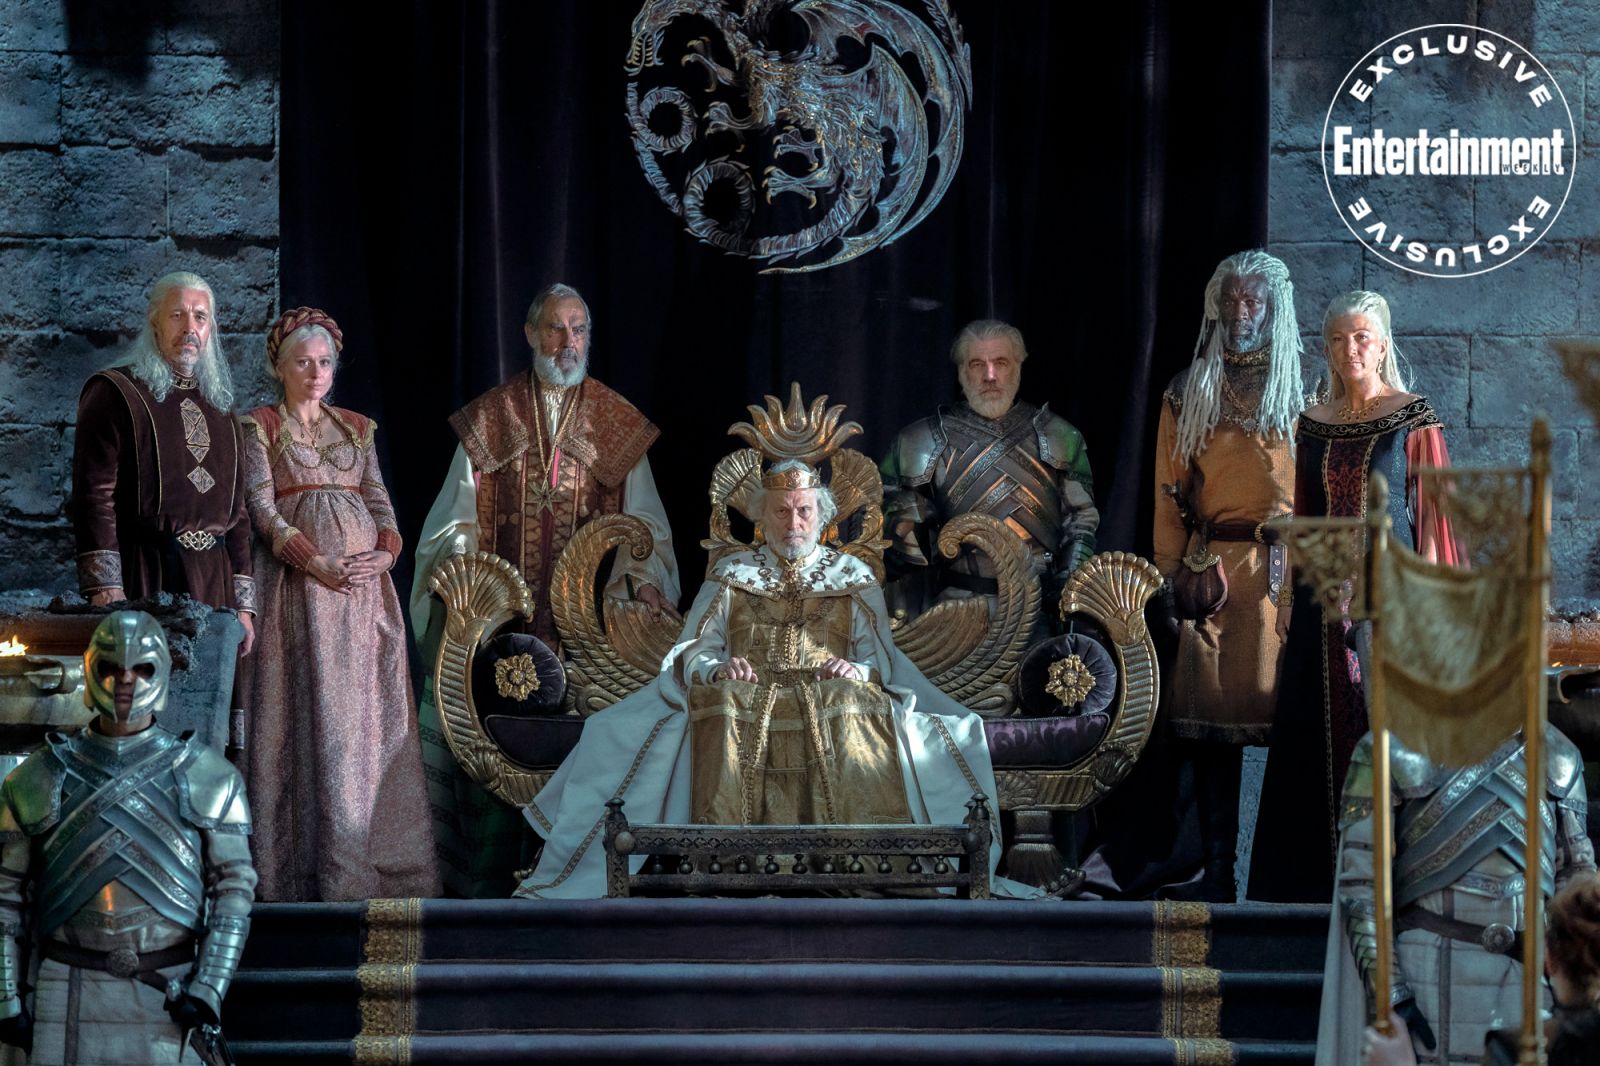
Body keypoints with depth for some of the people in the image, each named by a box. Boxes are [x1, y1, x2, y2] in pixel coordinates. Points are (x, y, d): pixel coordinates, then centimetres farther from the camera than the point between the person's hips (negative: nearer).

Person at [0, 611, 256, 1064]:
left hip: (167, 993, 0)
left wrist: (208, 990, -7)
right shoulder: (41, 779, 6)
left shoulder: (206, 777, 5)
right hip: (69, 993, 0)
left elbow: (235, 886, 4)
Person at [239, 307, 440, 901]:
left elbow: (379, 500, 13)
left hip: (363, 580, 4)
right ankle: (313, 866, -8)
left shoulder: (356, 428, 17)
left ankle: (367, 856, 3)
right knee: (311, 709, -8)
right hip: (299, 580, -4)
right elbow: (262, 508, -5)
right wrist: (316, 562, -17)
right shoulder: (260, 428, 4)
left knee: (369, 708, 0)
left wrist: (385, 552, -8)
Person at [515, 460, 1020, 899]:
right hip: (745, 698, 0)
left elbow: (882, 659, 12)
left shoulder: (853, 577, 19)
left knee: (856, 704, -37)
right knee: (717, 703, -36)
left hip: (831, 700, 0)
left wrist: (858, 671, -12)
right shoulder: (731, 574, 20)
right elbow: (693, 653, 13)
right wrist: (719, 669, -11)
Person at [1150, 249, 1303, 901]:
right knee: (1212, 722, -2)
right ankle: (1218, 872, 0)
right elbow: (1170, 495, 12)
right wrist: (1175, 577, 3)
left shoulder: (1303, 392, 9)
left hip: (1289, 570, -1)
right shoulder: (1188, 395, 14)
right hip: (1213, 571, 1)